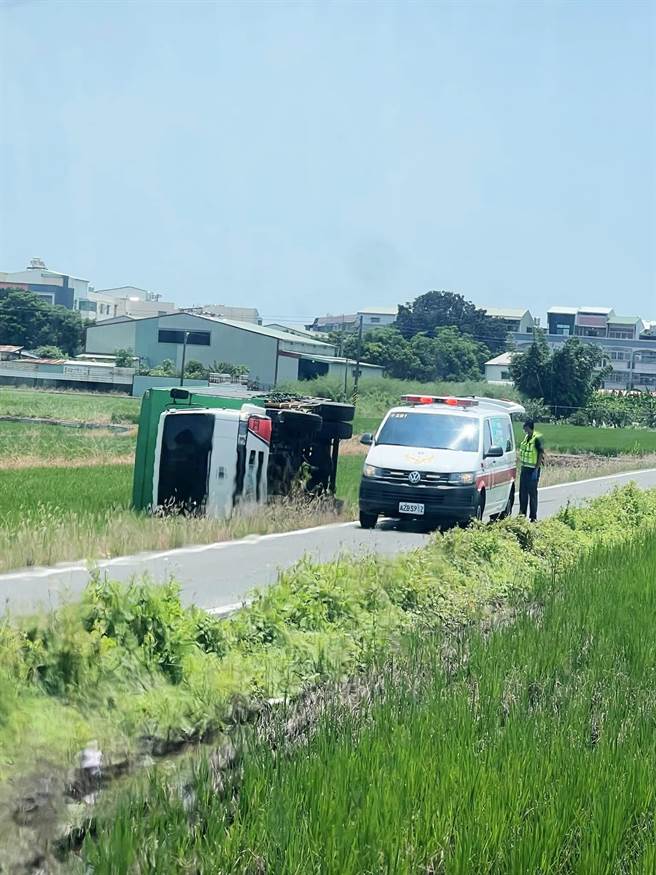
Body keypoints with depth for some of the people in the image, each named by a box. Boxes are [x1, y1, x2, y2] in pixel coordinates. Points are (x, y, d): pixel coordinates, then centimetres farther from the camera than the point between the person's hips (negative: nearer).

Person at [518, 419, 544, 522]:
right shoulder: (526, 437, 11)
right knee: (523, 492, 11)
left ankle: (533, 516, 1)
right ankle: (522, 513, 20)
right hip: (524, 469, 8)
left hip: (532, 470, -8)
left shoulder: (537, 438, -14)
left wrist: (536, 470, -18)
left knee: (532, 493, -3)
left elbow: (541, 455, -16)